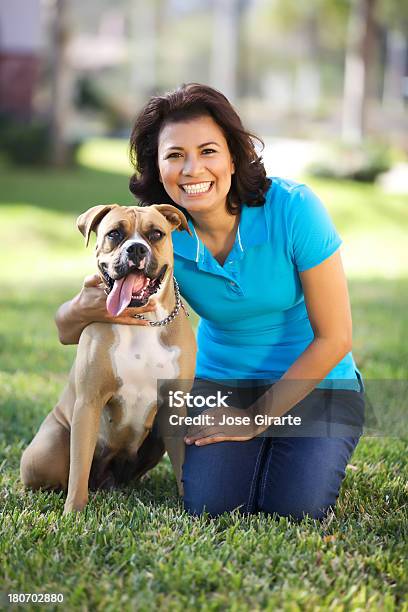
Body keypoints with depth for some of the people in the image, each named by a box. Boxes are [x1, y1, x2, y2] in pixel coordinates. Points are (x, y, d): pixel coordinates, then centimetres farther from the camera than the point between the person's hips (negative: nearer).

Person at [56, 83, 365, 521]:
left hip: (314, 380, -2)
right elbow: (67, 332, -9)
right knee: (211, 504, -20)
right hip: (221, 378, 2)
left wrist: (257, 418, -15)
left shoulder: (293, 209, -24)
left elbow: (334, 338, -18)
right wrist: (88, 308, -35)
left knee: (296, 508, -22)